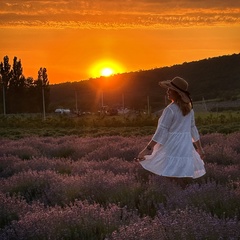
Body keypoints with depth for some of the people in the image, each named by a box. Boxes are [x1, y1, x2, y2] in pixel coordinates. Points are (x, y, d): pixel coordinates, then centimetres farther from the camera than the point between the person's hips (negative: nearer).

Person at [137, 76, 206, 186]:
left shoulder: (170, 110, -13)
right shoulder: (189, 108, 9)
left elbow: (161, 132, -16)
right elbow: (193, 129, 17)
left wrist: (147, 149, -15)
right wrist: (199, 148, 25)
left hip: (171, 148, -7)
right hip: (186, 148, 8)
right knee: (182, 182, 9)